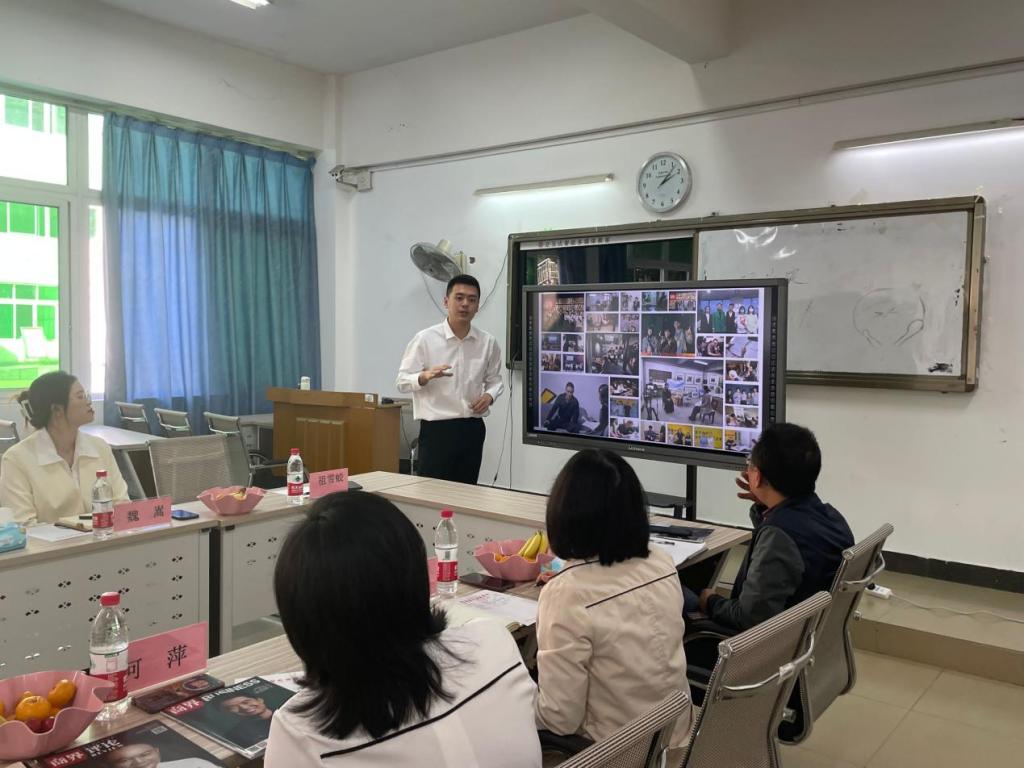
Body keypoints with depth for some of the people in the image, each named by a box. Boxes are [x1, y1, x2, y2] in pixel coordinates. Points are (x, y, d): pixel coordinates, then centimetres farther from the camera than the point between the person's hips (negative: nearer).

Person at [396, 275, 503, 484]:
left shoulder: (488, 342, 3)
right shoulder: (425, 339, -7)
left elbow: (494, 379, 15)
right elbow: (402, 382, -9)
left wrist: (489, 395, -7)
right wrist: (425, 377, -29)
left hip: (472, 429, 4)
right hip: (436, 429, -4)